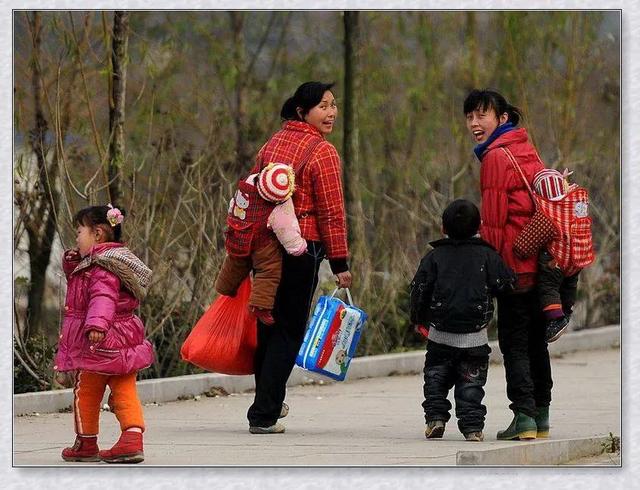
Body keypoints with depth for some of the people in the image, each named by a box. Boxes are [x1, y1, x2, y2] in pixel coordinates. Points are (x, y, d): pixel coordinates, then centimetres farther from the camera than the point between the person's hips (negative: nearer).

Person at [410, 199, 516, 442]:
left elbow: (419, 290, 1)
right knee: (471, 383, 5)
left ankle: (435, 417, 5)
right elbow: (506, 283, -3)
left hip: (441, 334, 0)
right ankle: (472, 426, -1)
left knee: (436, 377, 15)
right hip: (475, 337, 0)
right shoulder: (487, 256, -2)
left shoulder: (434, 257, 1)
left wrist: (418, 318, 16)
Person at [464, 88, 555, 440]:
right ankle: (541, 417, 20)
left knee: (514, 343, -6)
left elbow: (493, 221, -12)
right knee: (536, 341, 14)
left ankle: (524, 417, -11)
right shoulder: (527, 150, 15)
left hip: (515, 264, -8)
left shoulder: (496, 157, -11)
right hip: (540, 264, 8)